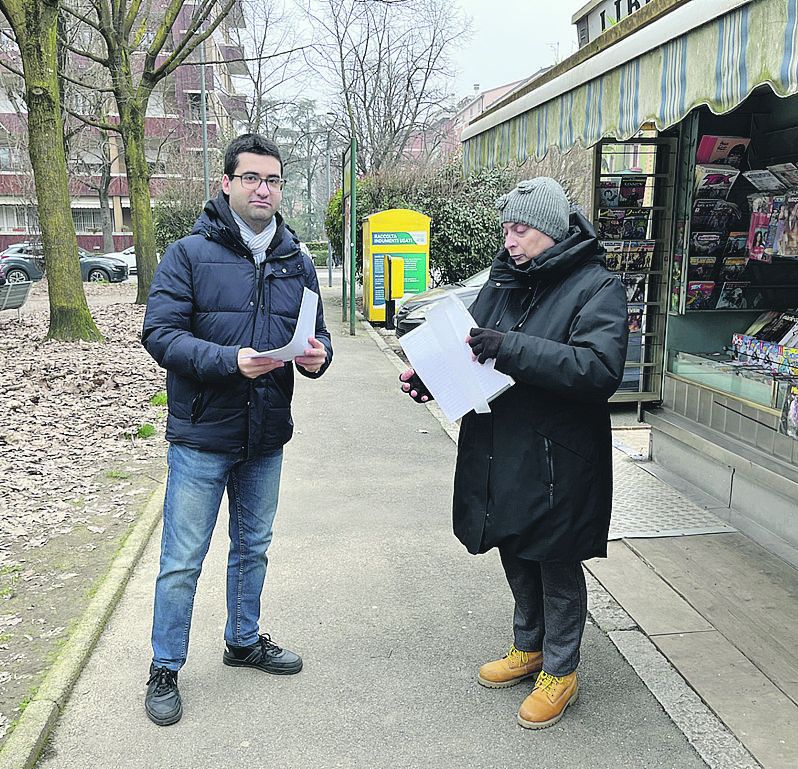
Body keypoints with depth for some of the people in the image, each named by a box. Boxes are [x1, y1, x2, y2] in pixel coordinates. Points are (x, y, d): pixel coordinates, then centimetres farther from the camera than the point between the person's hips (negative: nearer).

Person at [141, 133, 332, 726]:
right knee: (183, 560, 4)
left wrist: (318, 356, -13)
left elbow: (317, 333, 11)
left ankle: (244, 640, 41)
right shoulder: (189, 254, -8)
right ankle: (165, 669, 24)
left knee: (253, 547, 20)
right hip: (201, 435, -5)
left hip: (266, 437, 5)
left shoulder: (297, 263, 7)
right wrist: (230, 360, -28)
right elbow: (160, 333, -15)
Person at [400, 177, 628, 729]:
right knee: (517, 559, 21)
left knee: (558, 567, 10)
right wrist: (429, 377, -7)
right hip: (499, 455, 7)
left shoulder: (596, 287, -12)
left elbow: (601, 369, -26)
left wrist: (512, 348, -31)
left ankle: (560, 670, 31)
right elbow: (472, 352, 13)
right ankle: (528, 647, 43)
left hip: (556, 462, -6)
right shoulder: (503, 282, 7)